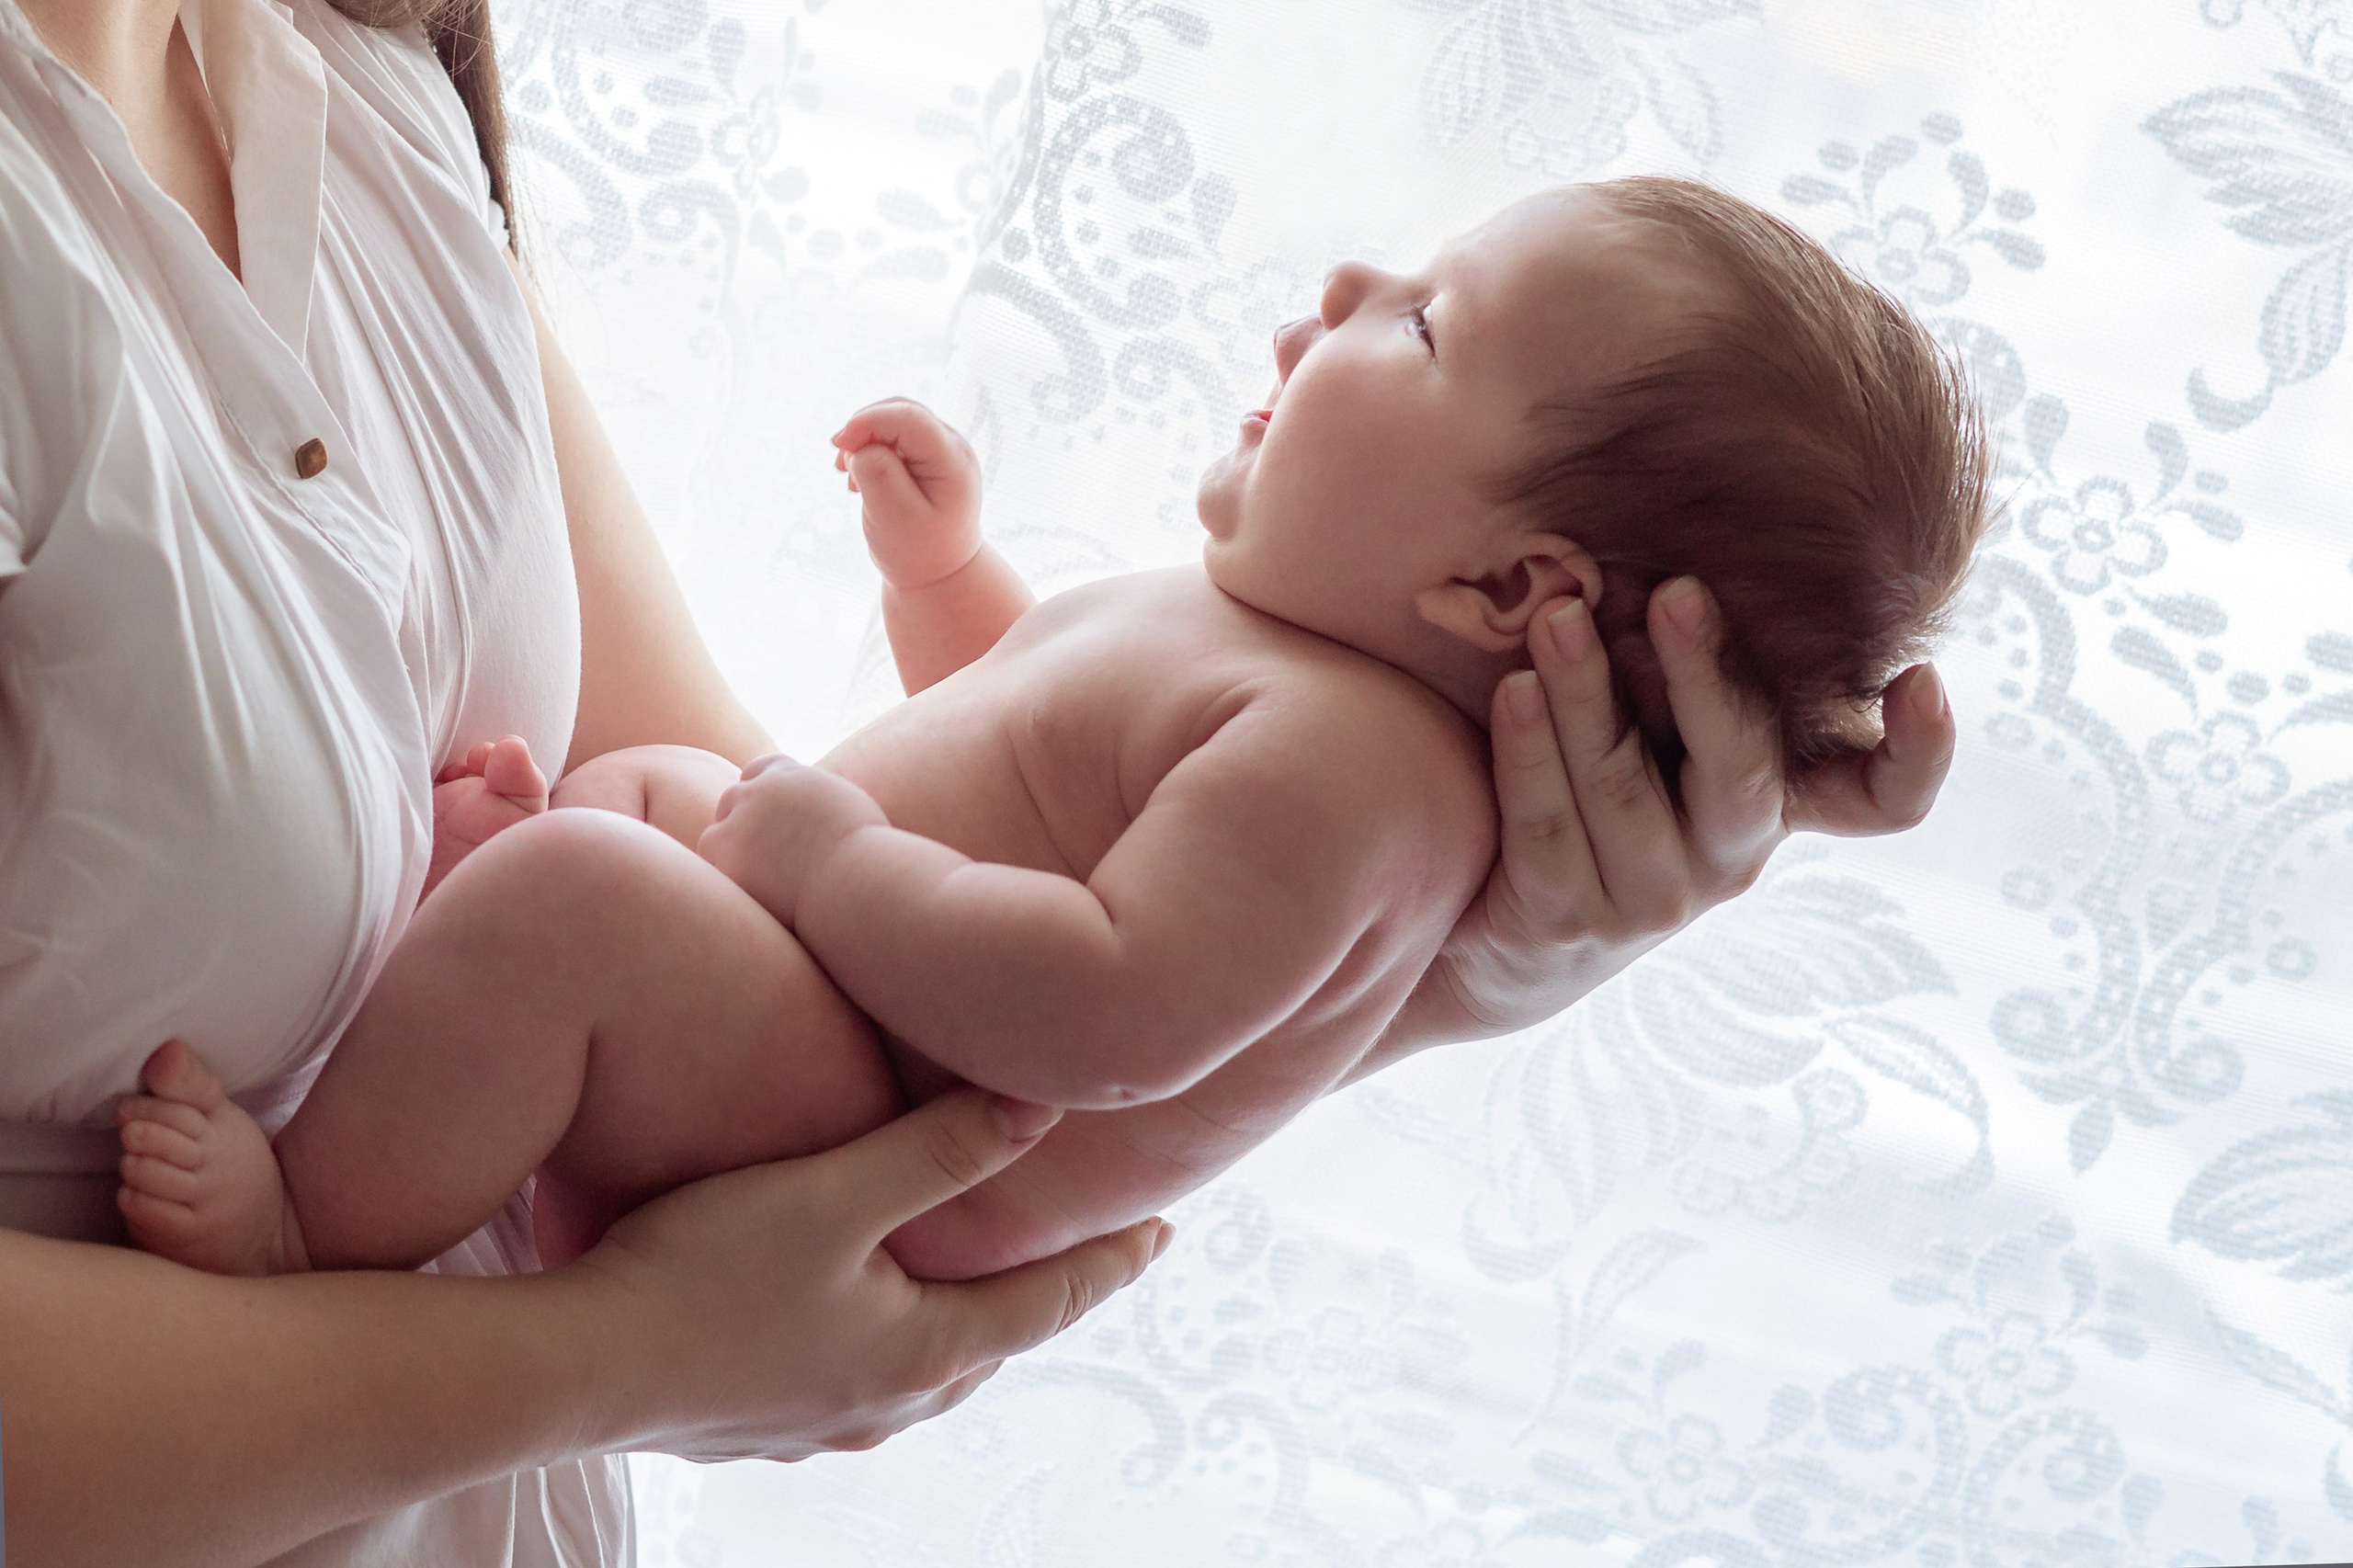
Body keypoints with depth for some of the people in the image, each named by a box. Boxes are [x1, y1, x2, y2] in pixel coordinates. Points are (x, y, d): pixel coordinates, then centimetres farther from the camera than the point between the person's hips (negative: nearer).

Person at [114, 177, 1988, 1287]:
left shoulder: (1345, 762, -27)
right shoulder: (1260, 633, 8)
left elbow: (1110, 1019, -38)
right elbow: (1015, 711, 26)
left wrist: (836, 859, -28)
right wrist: (939, 558, 11)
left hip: (863, 1179, -11)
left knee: (576, 893, -33)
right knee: (641, 778, 31)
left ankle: (319, 1239, -22)